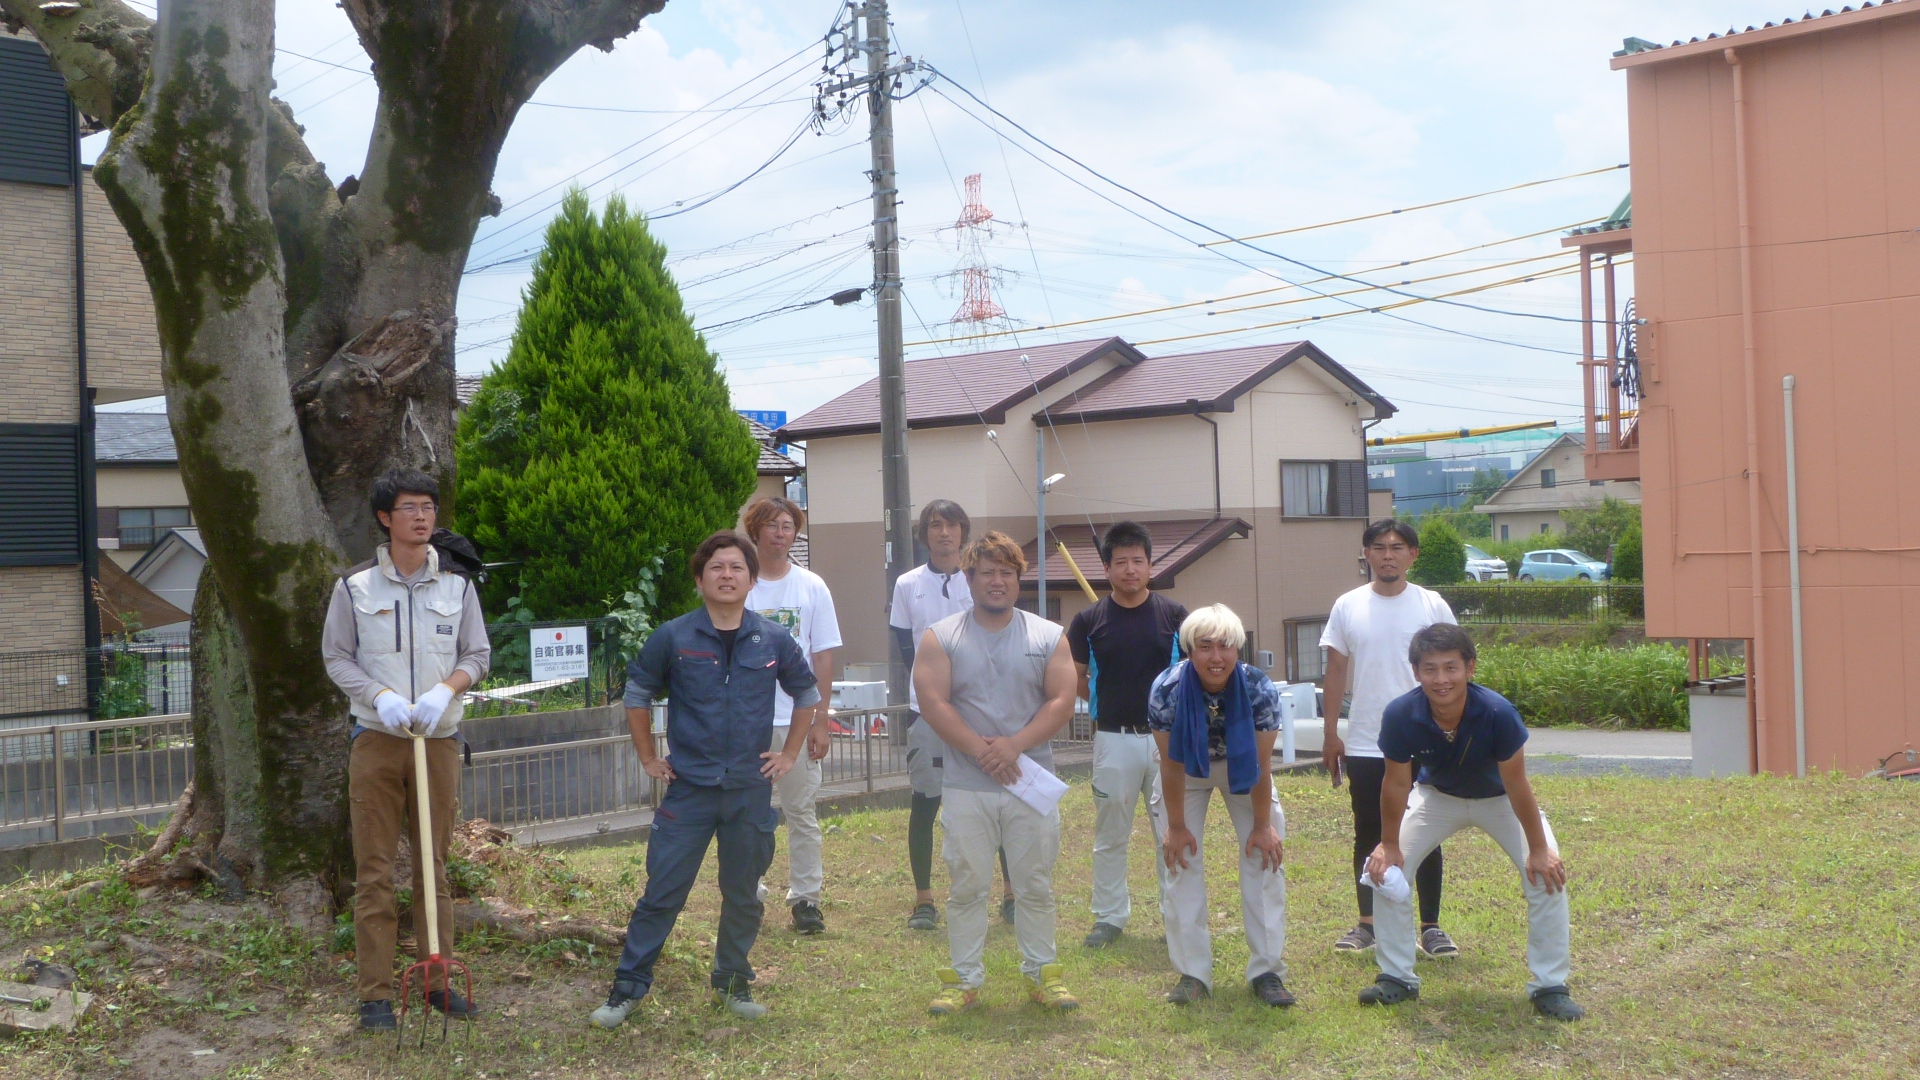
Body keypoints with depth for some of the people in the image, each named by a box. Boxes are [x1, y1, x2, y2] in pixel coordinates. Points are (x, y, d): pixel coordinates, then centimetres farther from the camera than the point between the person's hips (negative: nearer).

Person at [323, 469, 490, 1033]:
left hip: (438, 739, 2)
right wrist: (379, 696, -14)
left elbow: (478, 654, 9)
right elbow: (336, 657, 3)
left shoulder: (456, 585, 6)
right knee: (374, 869, -2)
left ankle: (437, 980, 18)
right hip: (376, 738, -2)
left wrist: (445, 690, -11)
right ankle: (376, 994, 4)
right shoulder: (355, 586, 0)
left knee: (435, 864, 9)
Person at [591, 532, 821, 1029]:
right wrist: (648, 758, 6)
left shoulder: (773, 640, 0)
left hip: (751, 789, 2)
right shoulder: (673, 637, -5)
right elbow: (638, 694, 8)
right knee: (662, 893, -1)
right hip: (689, 788, -2)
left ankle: (733, 983, 27)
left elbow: (806, 692, 15)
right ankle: (628, 987, 9)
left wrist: (790, 753, 11)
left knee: (743, 895, 11)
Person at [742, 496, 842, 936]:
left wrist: (820, 721, -2)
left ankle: (805, 898, 11)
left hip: (797, 719, 0)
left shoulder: (812, 587, 4)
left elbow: (823, 657, 4)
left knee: (802, 811, 3)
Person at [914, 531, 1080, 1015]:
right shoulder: (941, 638, 3)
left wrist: (1014, 745, -15)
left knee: (1035, 884, 8)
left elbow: (1062, 702, -2)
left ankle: (1042, 972, 19)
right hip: (965, 787, -1)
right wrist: (981, 751, -16)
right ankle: (963, 979, 14)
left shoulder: (1048, 636, 6)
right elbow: (933, 703, -7)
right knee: (967, 885, 4)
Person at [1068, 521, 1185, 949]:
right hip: (1114, 740, 0)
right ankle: (1109, 917, 20)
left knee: (1173, 833, 4)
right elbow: (1075, 679, 8)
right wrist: (1106, 702, 0)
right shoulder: (1089, 620, -1)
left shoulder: (1174, 615, 0)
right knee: (1110, 837, 9)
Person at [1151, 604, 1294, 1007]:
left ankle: (1267, 971, 2)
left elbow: (1263, 764, -20)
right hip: (1189, 769, 0)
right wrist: (1177, 826, -14)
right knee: (1181, 862, -6)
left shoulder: (1260, 689, -31)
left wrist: (1263, 825, -13)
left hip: (1242, 770, 0)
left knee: (1266, 858, -6)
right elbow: (1171, 765, -20)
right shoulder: (1167, 690, -31)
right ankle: (1193, 974, 3)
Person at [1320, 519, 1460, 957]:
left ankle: (1430, 926, 14)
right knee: (1368, 836, 9)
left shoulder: (1433, 607, -1)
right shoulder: (1348, 607, 3)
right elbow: (1336, 671, 7)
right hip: (1365, 747, 1)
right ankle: (1367, 923, 20)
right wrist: (1331, 735, 5)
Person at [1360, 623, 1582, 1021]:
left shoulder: (1497, 713, -37)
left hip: (1499, 799, -2)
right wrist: (1389, 845, -9)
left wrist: (1538, 848, -17)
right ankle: (1397, 979, 10)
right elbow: (1396, 784, -17)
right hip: (1438, 795, 2)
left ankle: (1550, 988, 0)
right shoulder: (1400, 715, -32)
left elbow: (1516, 784, -25)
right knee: (1386, 869, -7)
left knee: (1548, 875, -16)